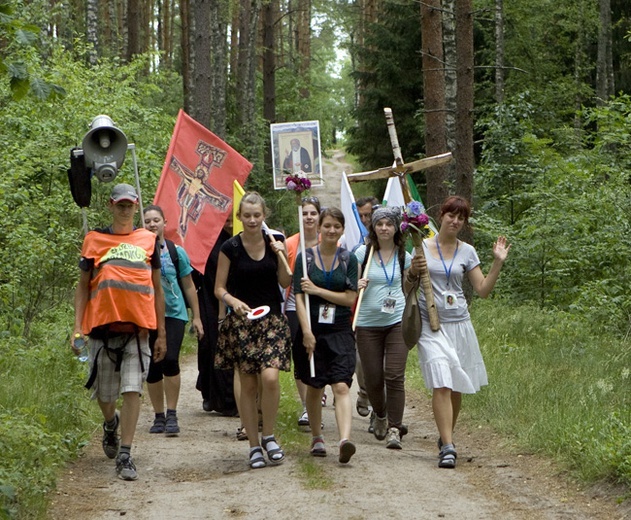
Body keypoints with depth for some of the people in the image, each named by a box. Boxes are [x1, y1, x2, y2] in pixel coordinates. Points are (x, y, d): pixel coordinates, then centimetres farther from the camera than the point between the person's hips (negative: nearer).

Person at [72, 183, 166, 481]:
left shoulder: (148, 240, 10)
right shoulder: (94, 240, 8)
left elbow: (157, 289, 13)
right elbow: (83, 287, 10)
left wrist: (161, 333, 11)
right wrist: (78, 326, -1)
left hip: (137, 327, -1)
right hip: (101, 325, 1)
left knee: (132, 390, -11)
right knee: (103, 394, 10)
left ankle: (124, 456, -8)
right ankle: (111, 424, 44)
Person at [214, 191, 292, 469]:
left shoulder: (275, 241, 4)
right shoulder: (230, 248, -3)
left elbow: (286, 283, 6)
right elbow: (219, 288, 1)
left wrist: (281, 255, -8)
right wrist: (234, 301, -19)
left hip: (272, 319, 1)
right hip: (241, 322, -1)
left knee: (270, 377, -17)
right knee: (248, 385, 1)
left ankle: (269, 436, 2)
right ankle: (254, 445, 10)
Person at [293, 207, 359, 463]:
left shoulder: (348, 259, 5)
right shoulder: (305, 257, 1)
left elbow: (350, 298, -1)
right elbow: (298, 297, -5)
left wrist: (317, 290, -10)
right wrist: (306, 331, -15)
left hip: (340, 330, 0)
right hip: (312, 329, 0)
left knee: (341, 386, -14)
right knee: (314, 387, 10)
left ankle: (345, 440, -27)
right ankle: (317, 438, 27)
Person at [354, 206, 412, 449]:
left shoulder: (403, 256, 5)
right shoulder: (362, 253, 0)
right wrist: (357, 285, -18)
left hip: (397, 322, 0)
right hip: (368, 323, 0)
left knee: (395, 376, -11)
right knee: (373, 378, 3)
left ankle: (394, 429, -8)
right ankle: (380, 414, 33)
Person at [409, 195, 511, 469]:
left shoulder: (467, 252, 9)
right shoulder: (422, 247, 3)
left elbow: (483, 289, 7)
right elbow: (407, 288, 8)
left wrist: (498, 262, 0)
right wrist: (413, 272, -12)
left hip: (459, 323, 3)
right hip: (430, 323, -3)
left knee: (456, 387, 9)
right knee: (441, 384, -16)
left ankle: (446, 437, 29)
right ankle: (447, 446, -20)